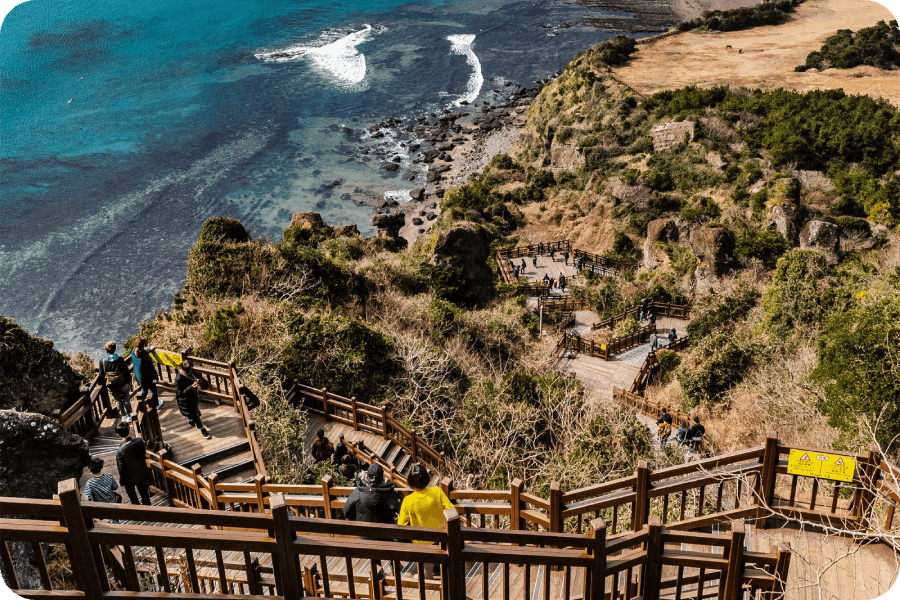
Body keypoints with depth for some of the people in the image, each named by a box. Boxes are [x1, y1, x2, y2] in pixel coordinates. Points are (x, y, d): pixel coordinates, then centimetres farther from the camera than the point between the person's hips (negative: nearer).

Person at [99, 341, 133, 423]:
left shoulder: (102, 361, -6)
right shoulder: (120, 359, -9)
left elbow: (102, 376, 0)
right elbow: (126, 372, -4)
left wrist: (105, 385, 13)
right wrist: (129, 382, 6)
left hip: (111, 386, 1)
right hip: (122, 384, -1)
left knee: (118, 400, 20)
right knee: (125, 399, 17)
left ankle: (123, 416, 27)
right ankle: (128, 416, 18)